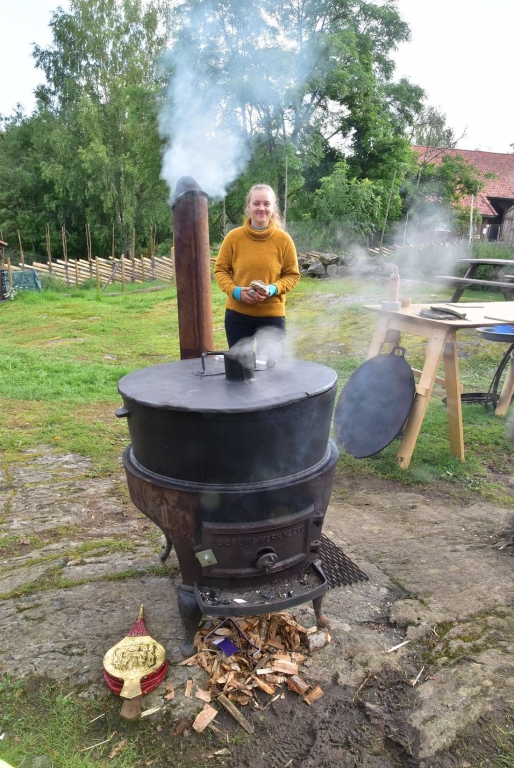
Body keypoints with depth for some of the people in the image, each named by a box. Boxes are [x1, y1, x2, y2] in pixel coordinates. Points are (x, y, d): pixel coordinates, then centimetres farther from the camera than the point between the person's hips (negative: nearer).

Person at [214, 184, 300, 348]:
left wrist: (273, 289, -17)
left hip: (272, 315, -1)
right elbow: (220, 270, 3)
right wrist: (235, 291, -14)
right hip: (238, 314, 1)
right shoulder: (233, 237, -3)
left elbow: (293, 275, 1)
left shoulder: (283, 239, -4)